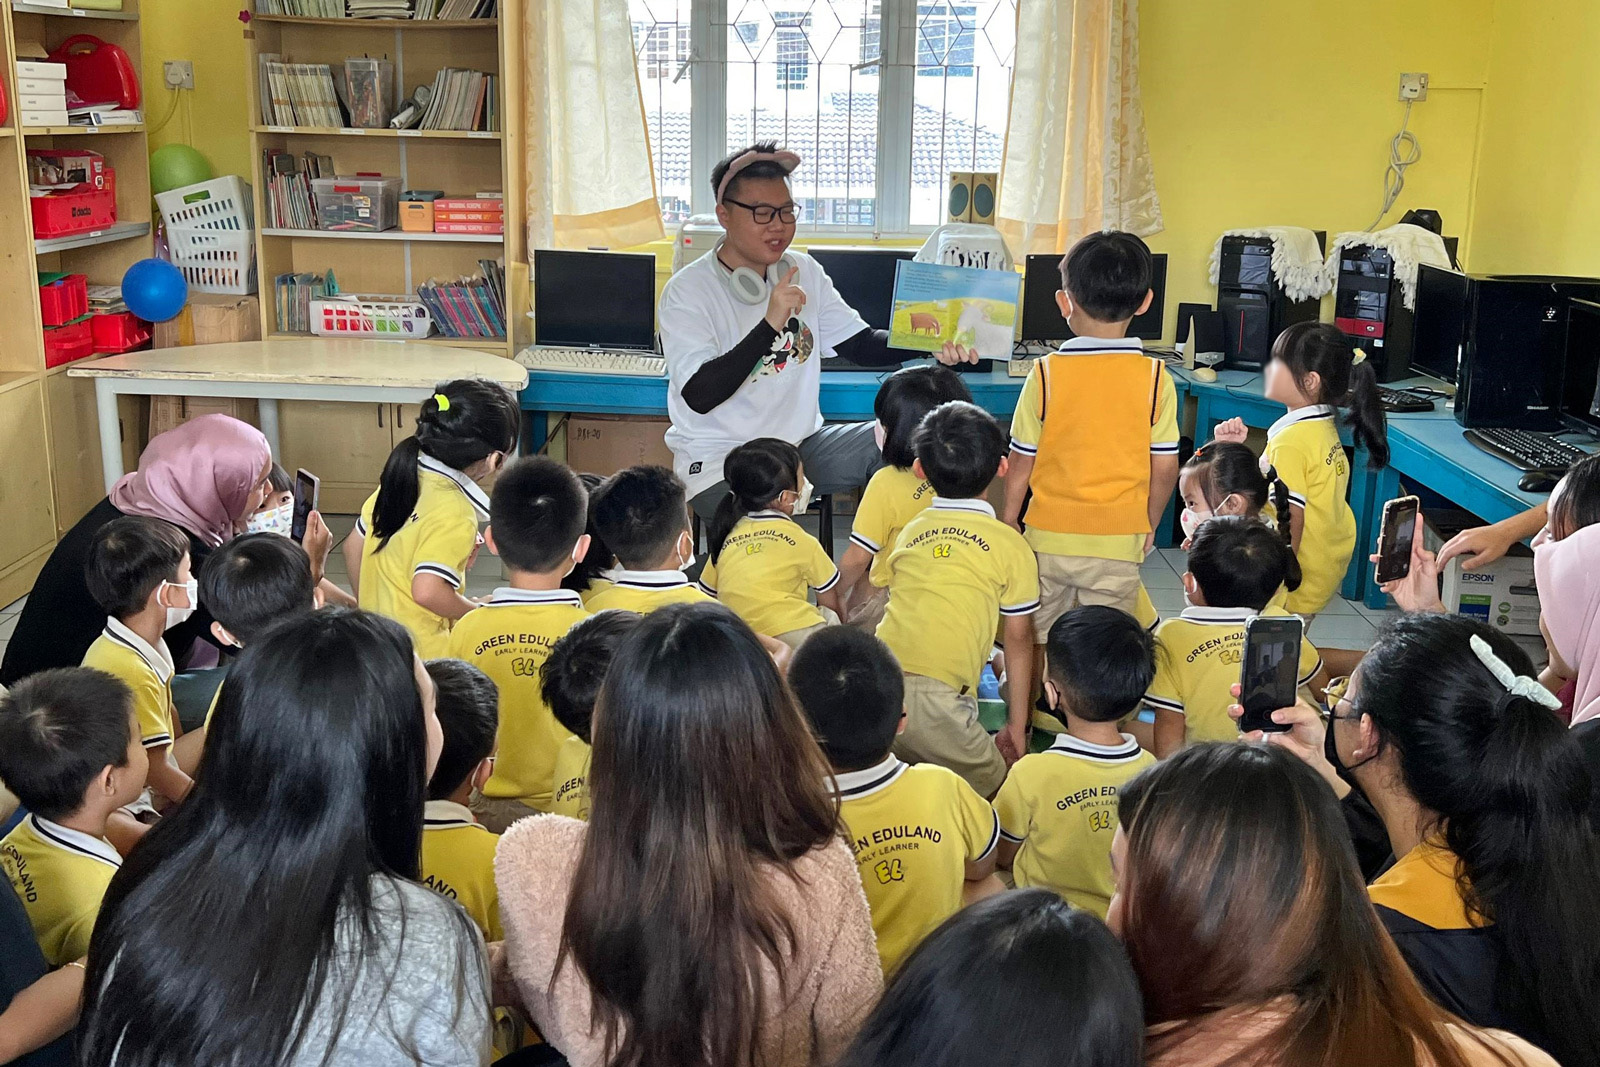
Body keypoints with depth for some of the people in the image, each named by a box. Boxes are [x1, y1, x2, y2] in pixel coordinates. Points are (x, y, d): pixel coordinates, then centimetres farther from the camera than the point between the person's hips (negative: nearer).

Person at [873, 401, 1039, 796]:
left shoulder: (909, 532, 21)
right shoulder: (1010, 544, 10)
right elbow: (1018, 641, 15)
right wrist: (1017, 726, 23)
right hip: (936, 698, -4)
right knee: (998, 788, 12)